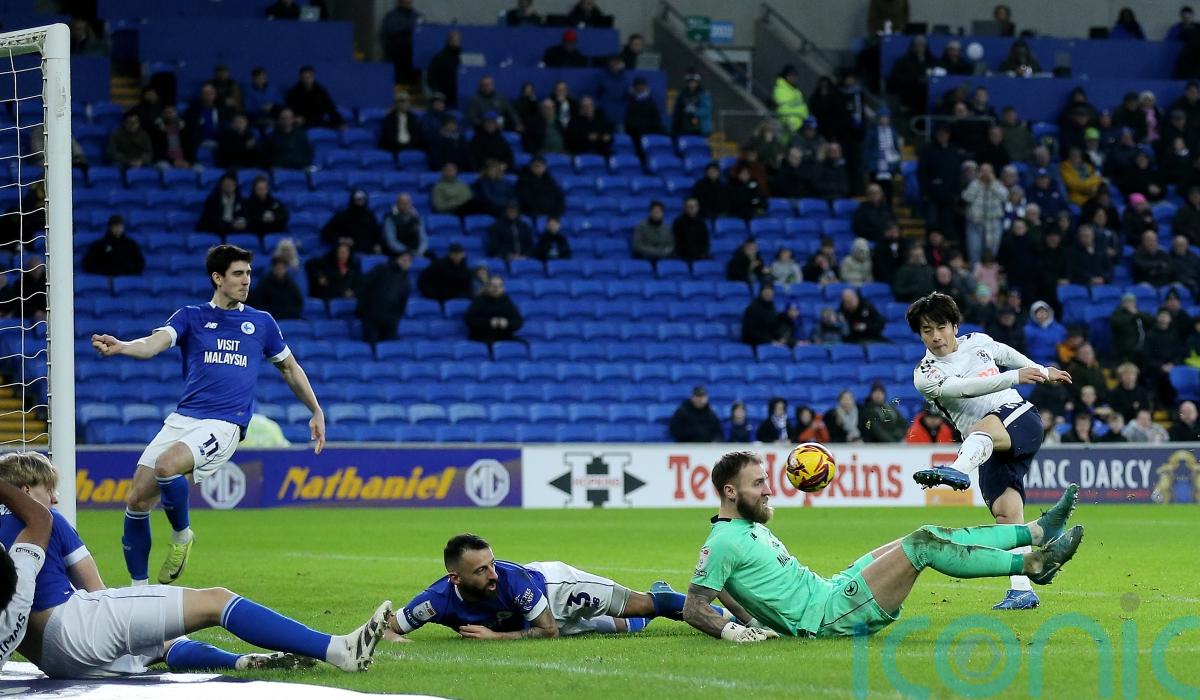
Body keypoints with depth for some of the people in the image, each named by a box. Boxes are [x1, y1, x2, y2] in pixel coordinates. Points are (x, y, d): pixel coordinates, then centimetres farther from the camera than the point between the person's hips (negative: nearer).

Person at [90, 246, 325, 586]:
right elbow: (154, 343, -9)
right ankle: (139, 587, 10)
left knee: (167, 465, -32)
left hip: (224, 426, -2)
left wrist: (316, 412, 25)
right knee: (137, 501, -6)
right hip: (182, 418, 2)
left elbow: (289, 367, 27)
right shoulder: (190, 317, 9)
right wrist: (120, 347, -31)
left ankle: (181, 536, -6)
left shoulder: (261, 323, 13)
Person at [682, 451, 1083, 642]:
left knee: (930, 537, 6)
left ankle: (1037, 531, 9)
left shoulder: (751, 529, 16)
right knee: (922, 545, -16)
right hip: (829, 616, -10)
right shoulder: (723, 542, -14)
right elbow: (694, 608, -19)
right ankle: (1032, 564, -9)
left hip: (831, 590, 10)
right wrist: (731, 630, -35)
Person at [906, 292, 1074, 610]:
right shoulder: (926, 375, 0)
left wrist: (1043, 371, 46)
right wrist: (1014, 377, -26)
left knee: (983, 427, -37)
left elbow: (1006, 354, 35)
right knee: (1005, 513, -14)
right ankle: (1021, 590, -13)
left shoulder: (978, 342, 12)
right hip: (990, 452, 2)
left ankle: (957, 471, -68)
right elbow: (965, 387, -17)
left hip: (1021, 420, -1)